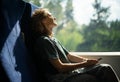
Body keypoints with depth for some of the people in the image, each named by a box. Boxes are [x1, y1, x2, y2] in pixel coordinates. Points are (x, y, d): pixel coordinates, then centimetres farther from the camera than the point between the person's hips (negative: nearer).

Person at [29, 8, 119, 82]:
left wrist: (88, 60, 6)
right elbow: (60, 67, -16)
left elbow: (69, 56, 21)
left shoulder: (53, 39, 18)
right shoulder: (43, 41, -12)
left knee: (106, 68, -5)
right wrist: (86, 64, -12)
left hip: (70, 72, 9)